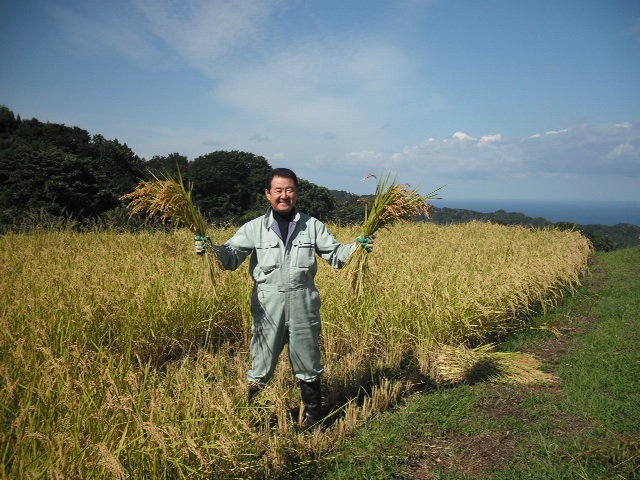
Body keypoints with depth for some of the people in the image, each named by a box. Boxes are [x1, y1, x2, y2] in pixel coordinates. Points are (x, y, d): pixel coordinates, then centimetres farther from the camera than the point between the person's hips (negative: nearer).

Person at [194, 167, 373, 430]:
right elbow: (231, 256, -9)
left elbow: (335, 255, 4)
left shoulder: (312, 225, 4)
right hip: (268, 306, -1)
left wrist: (357, 246, -14)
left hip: (303, 305, 2)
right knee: (261, 366, 8)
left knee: (308, 365, 16)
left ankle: (314, 422, 35)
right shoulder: (254, 228, 1)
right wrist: (210, 248, -28)